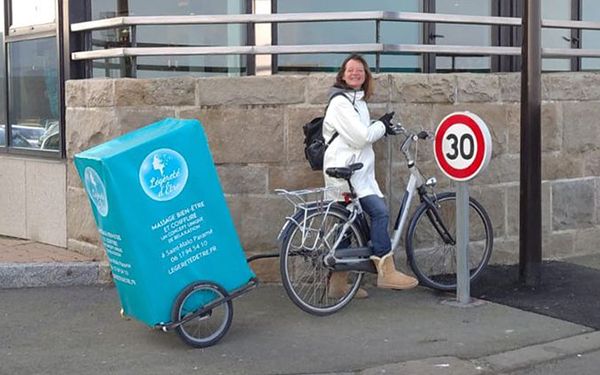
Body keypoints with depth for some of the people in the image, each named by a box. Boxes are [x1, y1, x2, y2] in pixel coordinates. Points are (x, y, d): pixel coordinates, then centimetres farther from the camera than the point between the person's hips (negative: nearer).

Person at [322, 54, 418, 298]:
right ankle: (386, 272, -17)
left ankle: (339, 284, 13)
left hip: (358, 172, 10)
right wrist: (381, 126, -2)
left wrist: (381, 128, 7)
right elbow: (360, 137, -17)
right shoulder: (340, 102, -10)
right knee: (379, 211, -19)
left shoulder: (358, 100, 21)